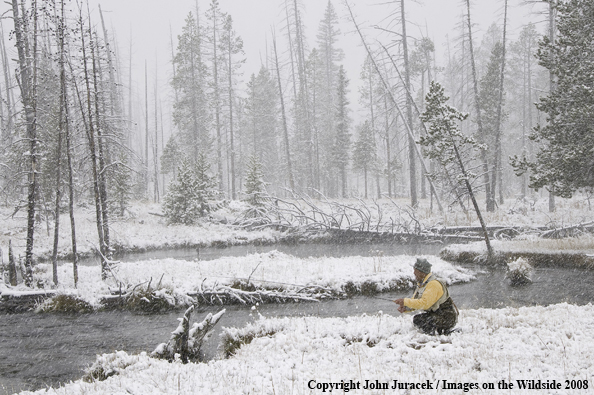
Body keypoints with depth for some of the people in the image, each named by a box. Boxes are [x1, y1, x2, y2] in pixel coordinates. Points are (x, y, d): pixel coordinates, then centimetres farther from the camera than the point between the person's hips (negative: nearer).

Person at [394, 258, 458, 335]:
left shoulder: (434, 284, -22)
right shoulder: (421, 284, 10)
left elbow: (425, 303, -30)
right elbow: (414, 301, 12)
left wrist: (405, 301, -26)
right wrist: (405, 308, -9)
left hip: (447, 317, -10)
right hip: (436, 314, 10)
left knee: (420, 321, -21)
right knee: (416, 319, -1)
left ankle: (445, 331, -9)